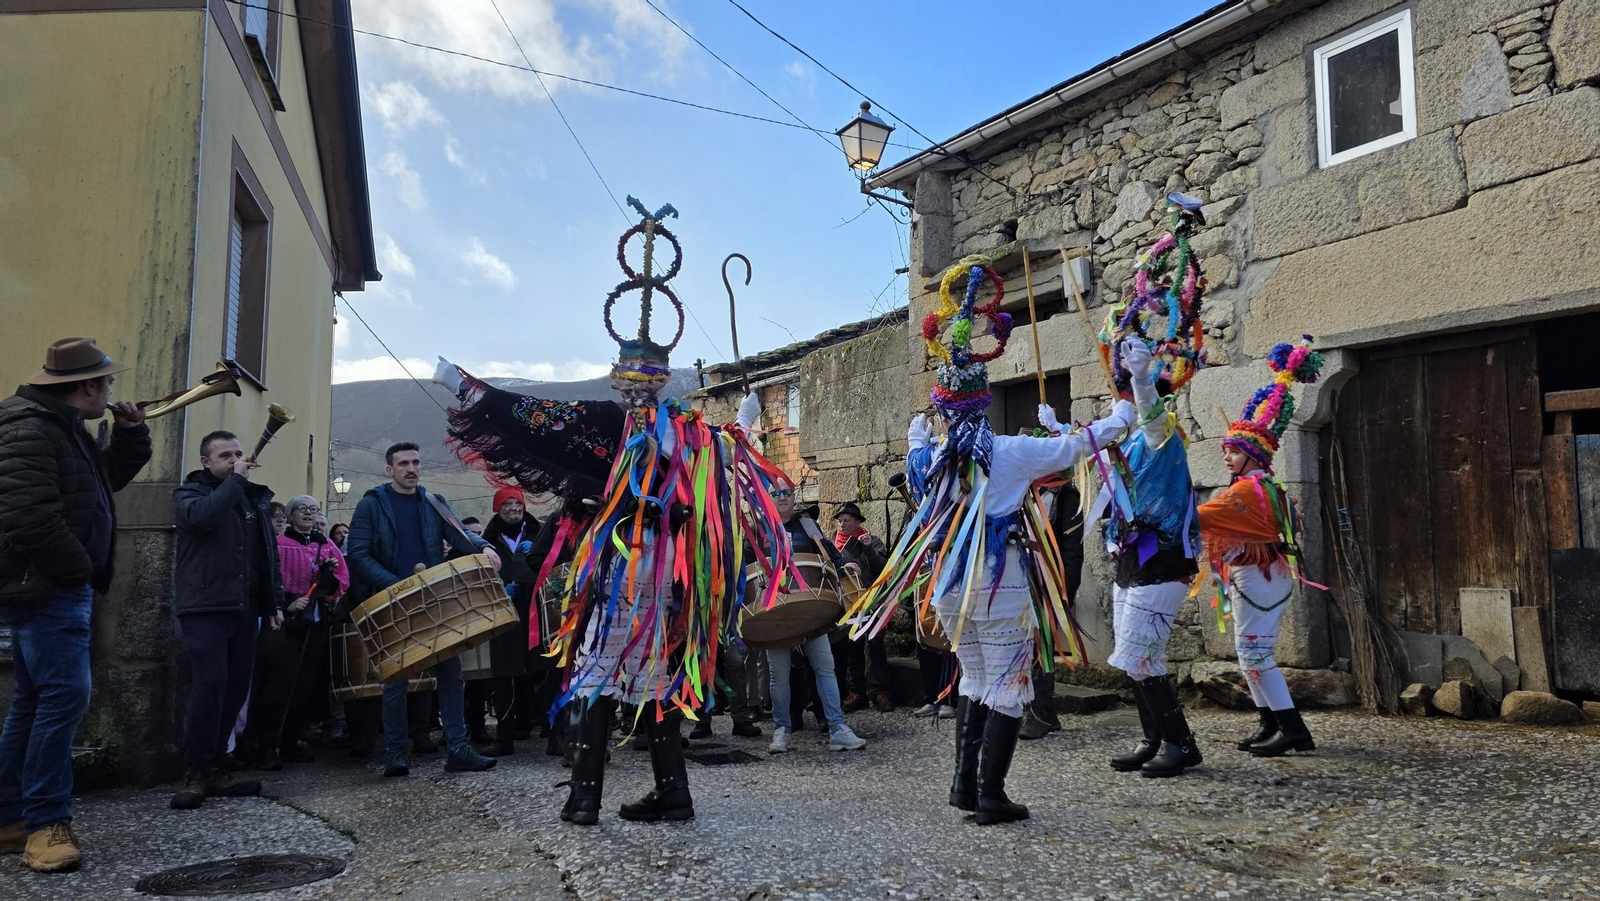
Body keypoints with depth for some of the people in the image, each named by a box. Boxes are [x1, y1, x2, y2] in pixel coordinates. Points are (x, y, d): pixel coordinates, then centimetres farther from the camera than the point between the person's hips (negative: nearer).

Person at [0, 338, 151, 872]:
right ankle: (46, 823, -4)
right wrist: (78, 568, -14)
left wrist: (130, 436, 11)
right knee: (66, 693, -12)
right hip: (44, 588, -11)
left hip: (56, 588, 11)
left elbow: (109, 478, 28)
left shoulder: (64, 429, 16)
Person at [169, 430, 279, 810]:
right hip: (204, 609, -5)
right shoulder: (190, 492, 2)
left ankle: (214, 768, 13)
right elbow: (202, 515, -23)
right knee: (209, 686, -12)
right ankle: (196, 773, -3)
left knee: (236, 688, 4)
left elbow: (269, 553, 20)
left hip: (245, 609, 6)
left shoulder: (256, 497, 18)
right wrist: (236, 479, -14)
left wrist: (274, 602, 14)